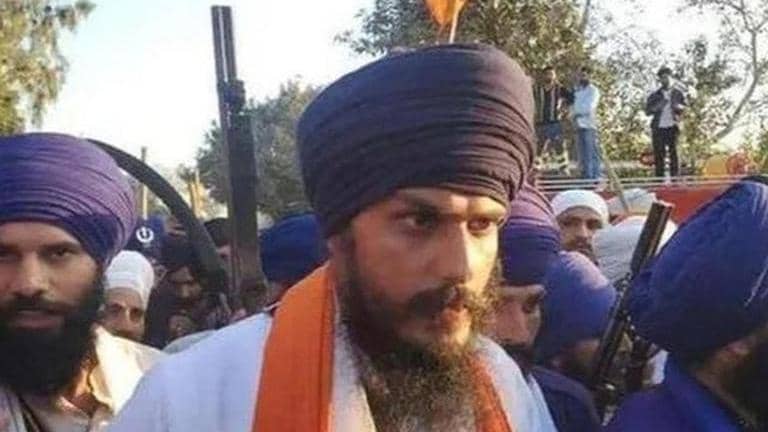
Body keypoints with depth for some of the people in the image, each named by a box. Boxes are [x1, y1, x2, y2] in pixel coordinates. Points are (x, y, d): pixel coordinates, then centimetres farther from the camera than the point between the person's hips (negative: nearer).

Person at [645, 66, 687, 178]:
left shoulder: (678, 93, 12)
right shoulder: (655, 95, 14)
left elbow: (686, 107, 7)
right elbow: (647, 111, 9)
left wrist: (679, 106, -14)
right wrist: (658, 106, -9)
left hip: (672, 127, -1)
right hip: (658, 128, 1)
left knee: (674, 153, -7)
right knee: (659, 155, -3)